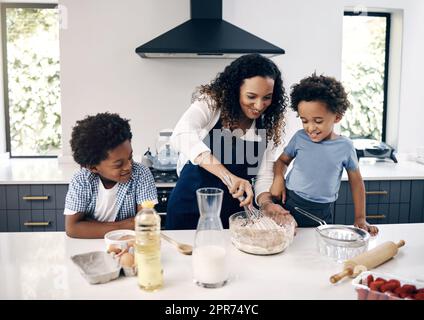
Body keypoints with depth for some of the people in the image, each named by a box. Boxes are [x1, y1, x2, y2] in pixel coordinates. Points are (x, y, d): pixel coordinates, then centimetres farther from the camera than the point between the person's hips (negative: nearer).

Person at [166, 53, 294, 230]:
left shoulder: (268, 125, -1)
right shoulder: (211, 103, -14)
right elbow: (181, 136, -32)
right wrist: (227, 175, -41)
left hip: (233, 212, 3)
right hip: (190, 205, -3)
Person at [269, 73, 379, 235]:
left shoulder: (345, 146, -6)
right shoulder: (300, 138, -4)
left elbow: (356, 182, 4)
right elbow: (283, 160, 12)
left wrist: (360, 218, 4)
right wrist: (278, 178, -9)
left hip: (321, 213, 0)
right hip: (289, 205, 1)